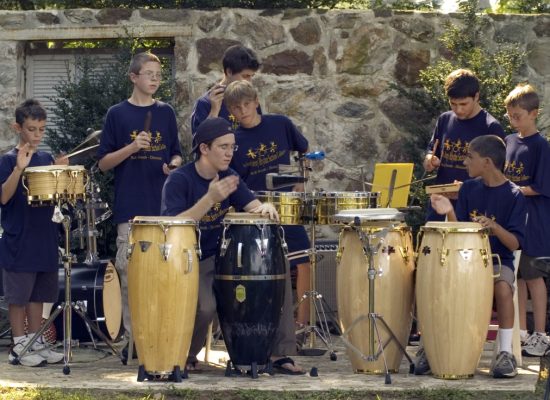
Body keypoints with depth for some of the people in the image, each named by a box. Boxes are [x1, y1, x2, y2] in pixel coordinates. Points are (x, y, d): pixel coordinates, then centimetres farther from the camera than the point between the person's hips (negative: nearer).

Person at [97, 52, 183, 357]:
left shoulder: (165, 113, 10)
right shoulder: (118, 114, 3)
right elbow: (104, 162, 2)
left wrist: (175, 164, -6)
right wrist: (131, 148, -14)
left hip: (164, 204, 2)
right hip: (130, 206, -2)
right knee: (129, 272, -4)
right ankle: (132, 335, 3)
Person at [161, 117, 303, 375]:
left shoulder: (228, 177, 7)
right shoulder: (179, 180, -14)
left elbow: (254, 206, 1)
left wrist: (266, 208, -25)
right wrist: (210, 198, -35)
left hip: (221, 257, 7)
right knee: (205, 307, -34)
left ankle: (279, 352, -1)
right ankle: (186, 358, -1)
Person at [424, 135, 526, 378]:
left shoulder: (513, 196, -7)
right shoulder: (469, 189, 6)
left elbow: (515, 244, -12)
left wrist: (494, 227, -30)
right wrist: (450, 213, -15)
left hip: (499, 260, -4)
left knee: (502, 286, -36)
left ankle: (506, 352, -27)